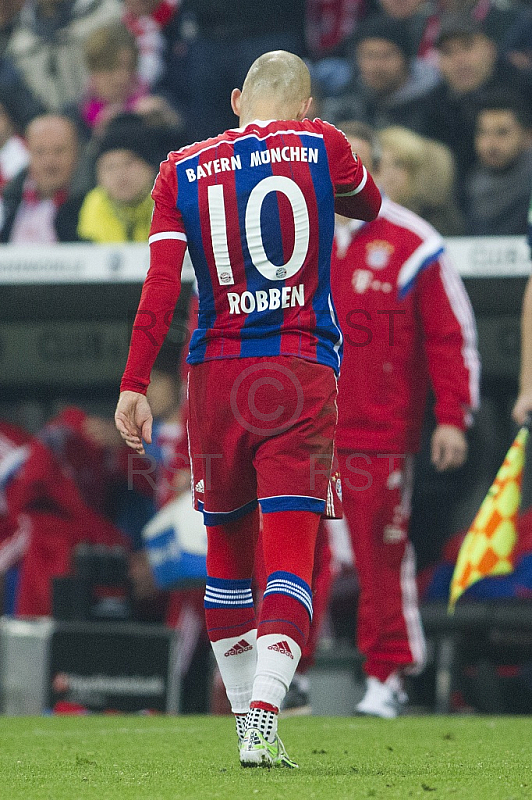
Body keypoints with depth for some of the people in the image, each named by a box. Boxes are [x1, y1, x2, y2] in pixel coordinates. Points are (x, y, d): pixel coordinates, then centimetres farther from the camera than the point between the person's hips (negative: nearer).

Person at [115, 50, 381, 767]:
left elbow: (161, 284, -4)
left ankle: (246, 719, 21)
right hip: (303, 373, -2)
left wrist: (135, 385, -5)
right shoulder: (320, 145, 2)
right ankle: (263, 725, -19)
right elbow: (367, 205, 23)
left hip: (217, 375, 2)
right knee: (290, 556, -5)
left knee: (228, 547, 16)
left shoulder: (182, 171, 4)